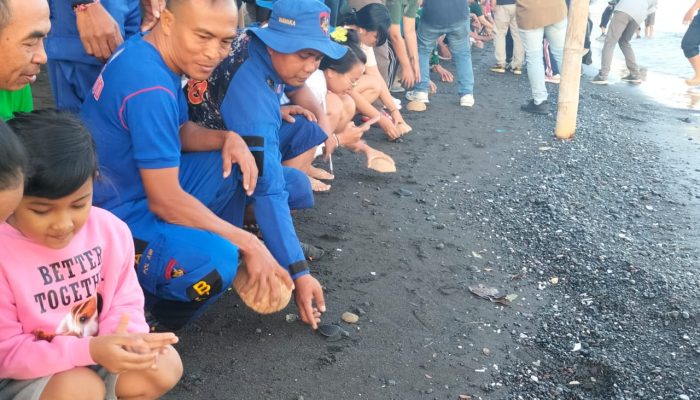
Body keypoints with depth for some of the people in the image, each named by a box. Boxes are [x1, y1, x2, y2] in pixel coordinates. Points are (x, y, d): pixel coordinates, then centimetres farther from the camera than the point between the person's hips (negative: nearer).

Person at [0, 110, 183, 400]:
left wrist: (122, 338, -25)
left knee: (164, 367, -16)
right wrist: (89, 350, -34)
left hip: (96, 352, 4)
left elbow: (125, 301, -1)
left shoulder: (110, 230, -13)